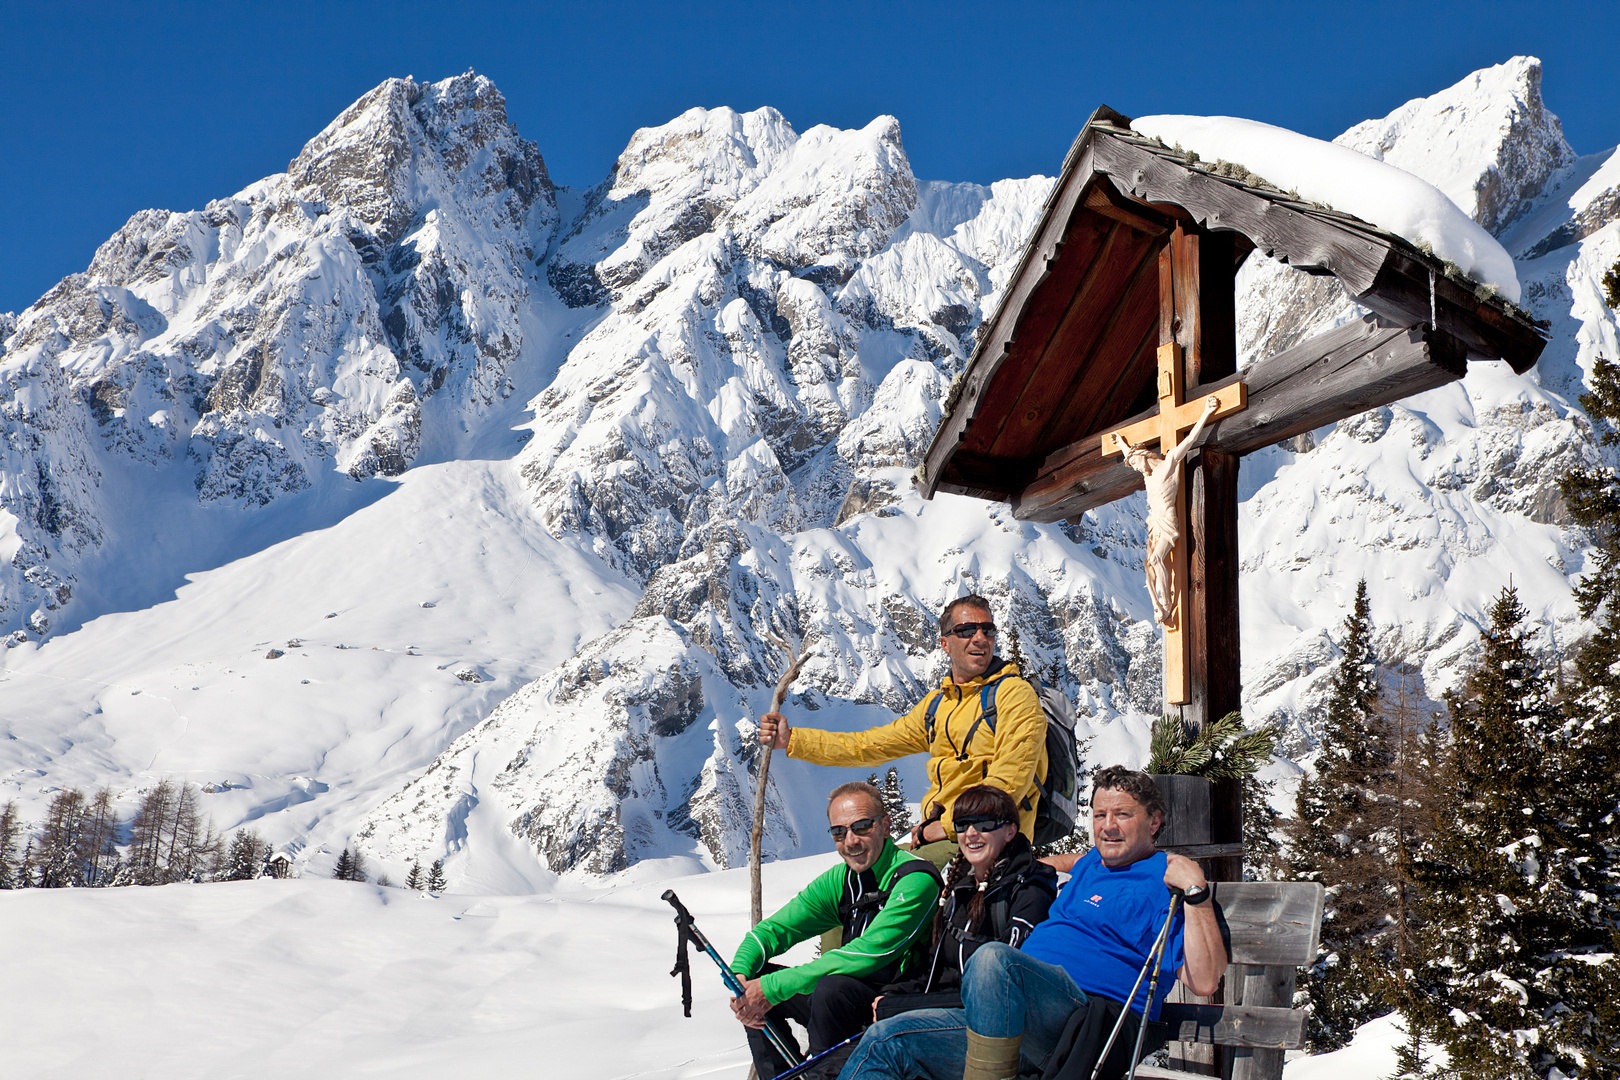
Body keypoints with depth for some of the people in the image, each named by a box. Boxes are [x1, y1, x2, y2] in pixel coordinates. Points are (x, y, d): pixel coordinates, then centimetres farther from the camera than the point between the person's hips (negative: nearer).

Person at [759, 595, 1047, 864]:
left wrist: (950, 826, -16)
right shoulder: (936, 704, 18)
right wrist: (791, 739, 12)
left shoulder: (1014, 694, -5)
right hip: (938, 835, 8)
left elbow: (1011, 779, -15)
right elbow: (868, 745, 19)